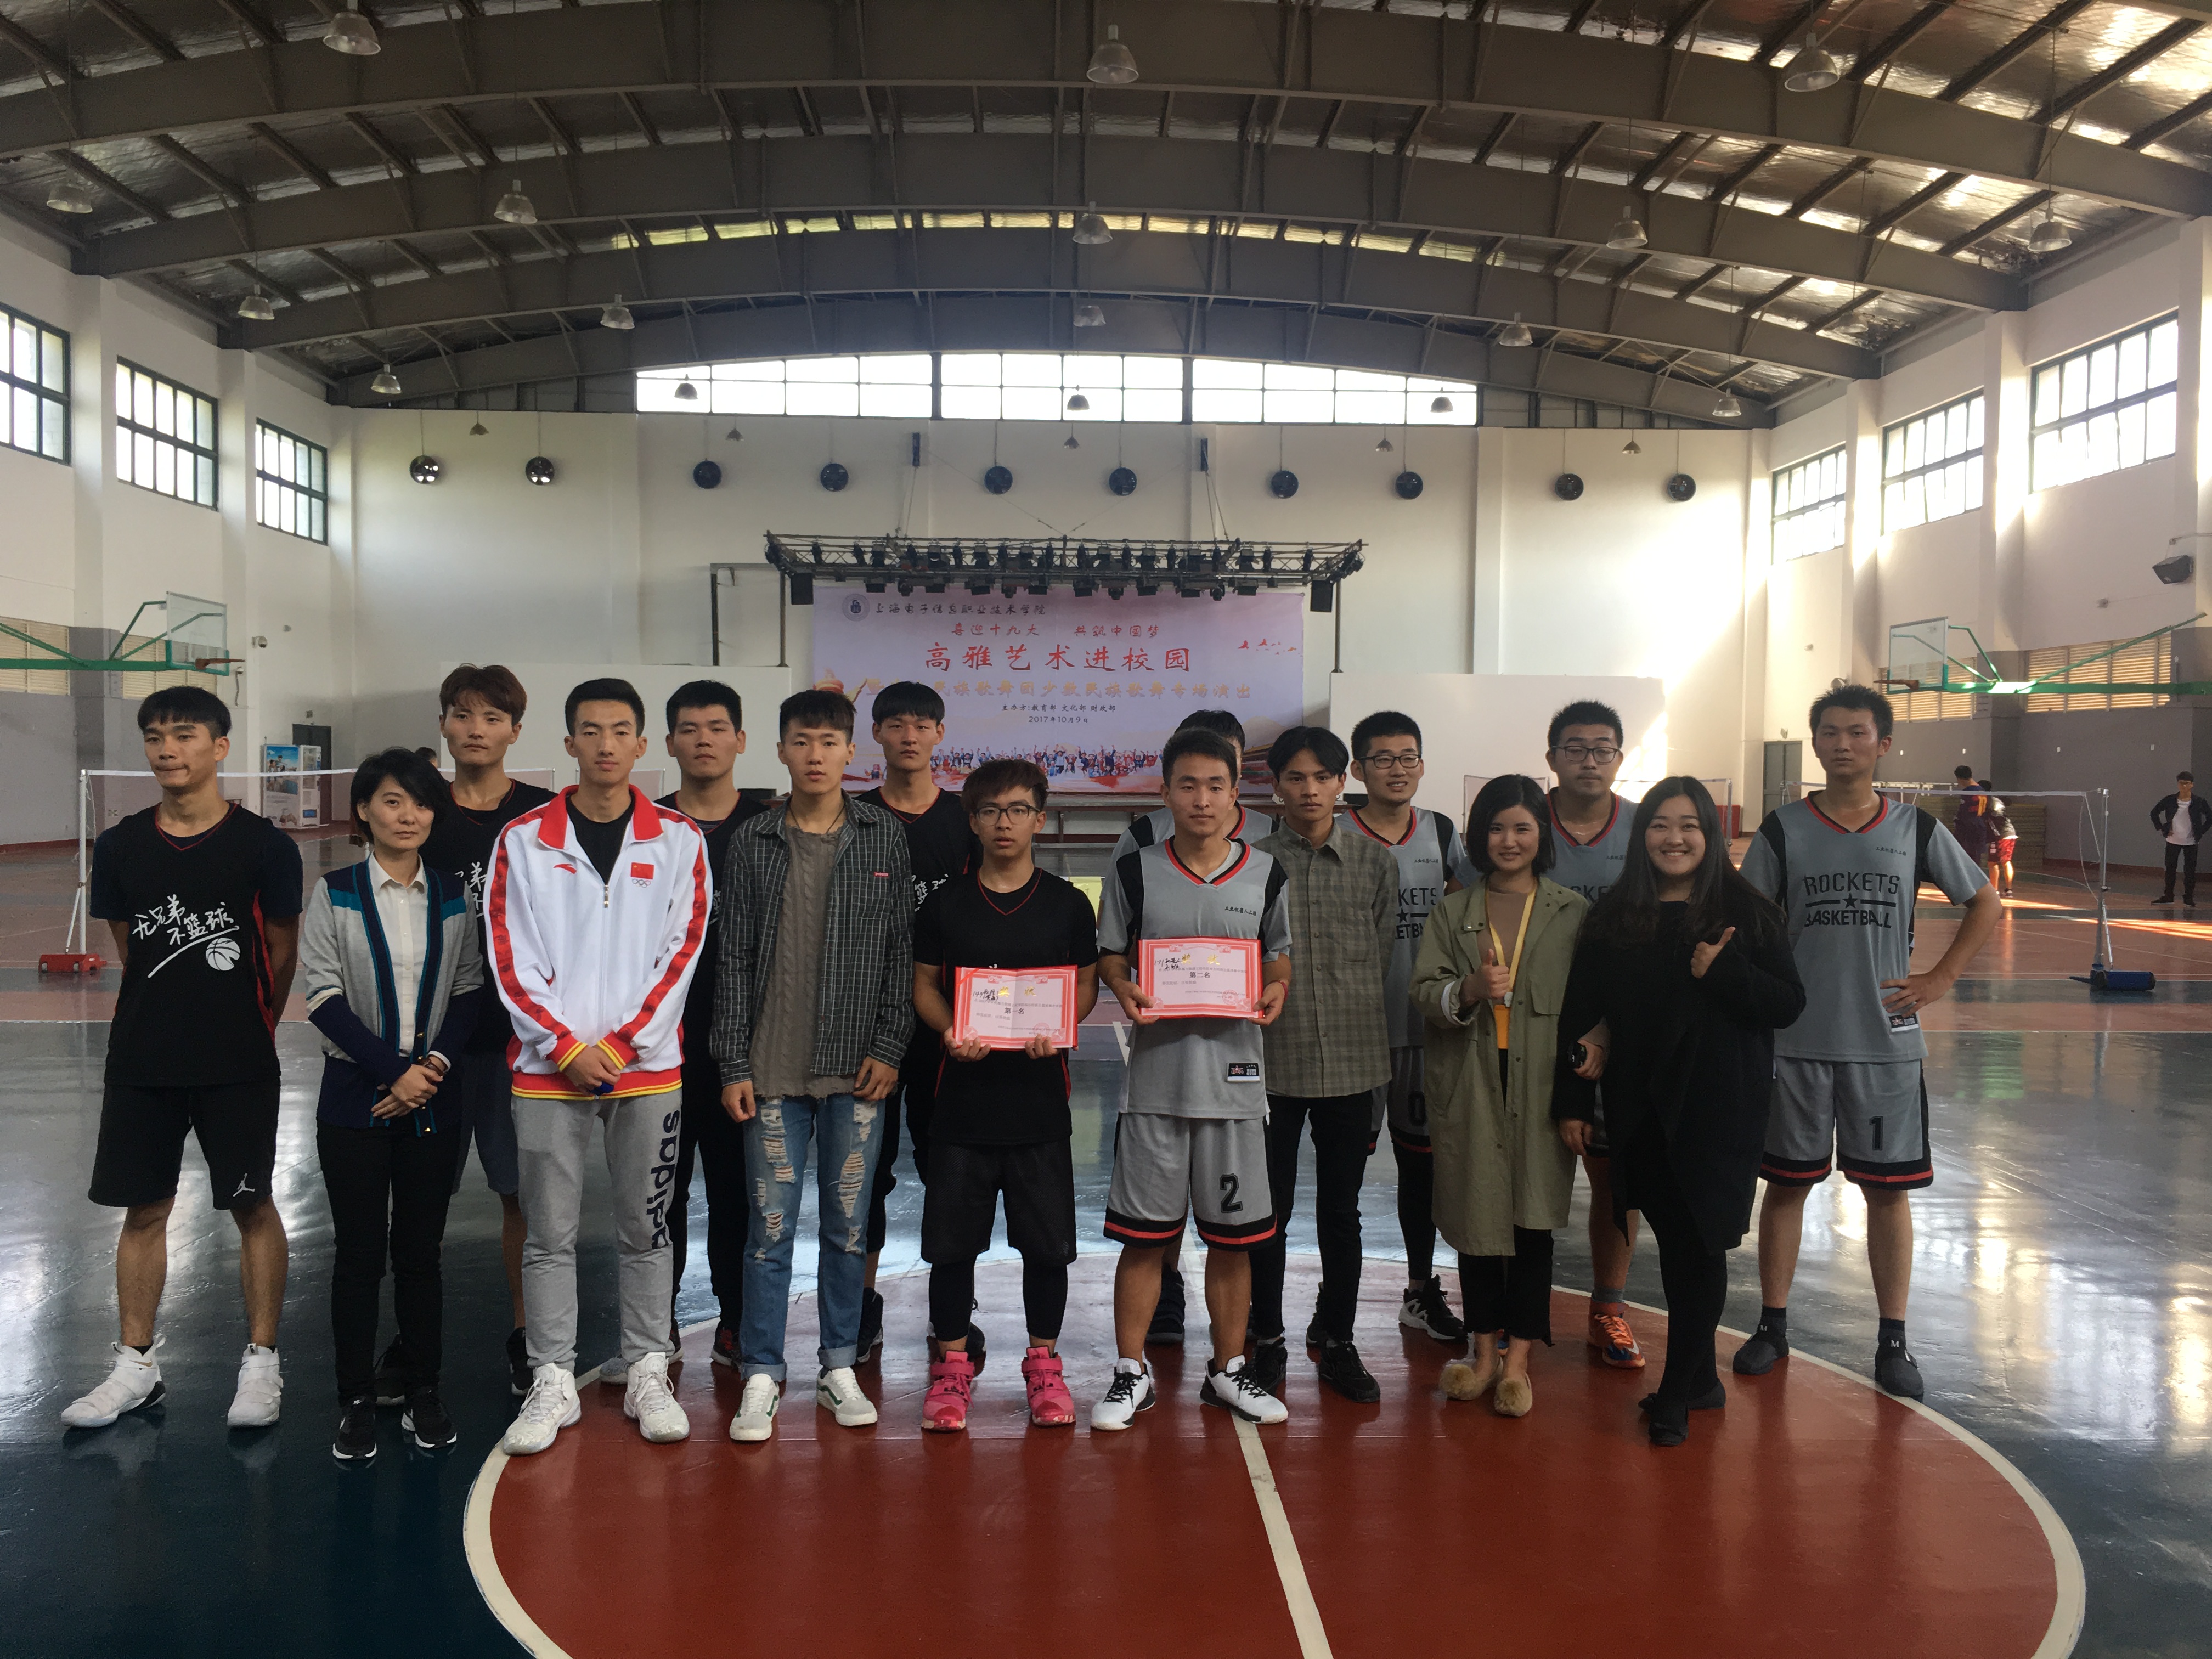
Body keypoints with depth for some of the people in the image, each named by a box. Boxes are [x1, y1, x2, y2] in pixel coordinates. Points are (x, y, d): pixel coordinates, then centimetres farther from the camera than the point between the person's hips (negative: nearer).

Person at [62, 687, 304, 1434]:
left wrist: (243, 1029, 6)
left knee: (252, 1207, 4)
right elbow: (128, 947, 13)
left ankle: (261, 1363, 16)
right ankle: (136, 1365, 24)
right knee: (144, 1209, 11)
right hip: (142, 1059, 3)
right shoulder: (120, 846, 3)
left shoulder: (263, 845, -7)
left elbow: (282, 953, 0)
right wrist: (182, 1002, 10)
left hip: (238, 1064, -3)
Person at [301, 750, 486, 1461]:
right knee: (358, 1251, 2)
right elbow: (324, 997, -7)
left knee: (421, 1249, 7)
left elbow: (468, 990, 4)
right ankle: (356, 1401, 14)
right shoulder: (335, 894, -1)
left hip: (433, 1101, 2)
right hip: (355, 1098, -2)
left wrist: (436, 1066, -11)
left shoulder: (454, 896, 5)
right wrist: (394, 1071, -13)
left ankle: (423, 1394, 18)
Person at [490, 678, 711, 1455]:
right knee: (550, 1233, 5)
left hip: (648, 1067, 0)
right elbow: (510, 958, -1)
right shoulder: (525, 840, 2)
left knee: (645, 1228, 9)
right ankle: (552, 1382, 17)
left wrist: (624, 1043, -7)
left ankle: (647, 1374, 21)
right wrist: (568, 1046, -9)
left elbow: (682, 949, 0)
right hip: (548, 1066, 0)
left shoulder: (677, 840, 3)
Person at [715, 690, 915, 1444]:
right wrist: (734, 1063, -1)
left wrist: (889, 1047, -3)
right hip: (774, 1070, 0)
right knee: (770, 1226, 1)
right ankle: (761, 1376, 12)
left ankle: (840, 1368, 22)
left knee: (849, 1224, 8)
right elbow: (734, 958, 3)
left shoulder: (884, 838, 3)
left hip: (858, 1069, 1)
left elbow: (901, 951, 4)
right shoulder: (752, 842, 3)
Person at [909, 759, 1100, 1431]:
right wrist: (950, 1032, -11)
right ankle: (952, 1364, 19)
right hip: (964, 1093, 0)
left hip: (1040, 1094, 0)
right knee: (952, 1237, 4)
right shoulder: (945, 902, 6)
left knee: (1047, 1241, 5)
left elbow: (1087, 985, 8)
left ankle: (1043, 1364, 21)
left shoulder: (1067, 903, 5)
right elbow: (925, 985, 9)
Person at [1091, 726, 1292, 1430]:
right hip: (1156, 1073, -1)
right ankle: (1131, 1372, 19)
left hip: (1235, 1069, 1)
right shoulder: (1135, 871, 1)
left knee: (1233, 1236, 10)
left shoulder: (1266, 875, 5)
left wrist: (1275, 989, -7)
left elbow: (1279, 953, 13)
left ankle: (1228, 1370, 26)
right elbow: (1110, 953, 7)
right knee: (1143, 1234, 5)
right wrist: (1125, 990, -13)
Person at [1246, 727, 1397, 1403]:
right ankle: (1267, 1341, 22)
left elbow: (1384, 955, 6)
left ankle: (1337, 1341, 25)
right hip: (1272, 1061, -1)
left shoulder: (1376, 863, 4)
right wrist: (1262, 1005, -4)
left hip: (1351, 1061, 1)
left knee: (1341, 1211, 12)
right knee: (1269, 1210, 8)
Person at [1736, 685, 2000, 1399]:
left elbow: (1986, 902, 11)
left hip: (1886, 1041, 0)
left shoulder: (1915, 829, 2)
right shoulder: (1783, 829, 0)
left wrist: (1939, 979, 2)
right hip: (1796, 1040, 0)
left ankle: (1893, 1341, 19)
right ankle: (1772, 1327, 21)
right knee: (1786, 1182, 8)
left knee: (1888, 1189, 7)